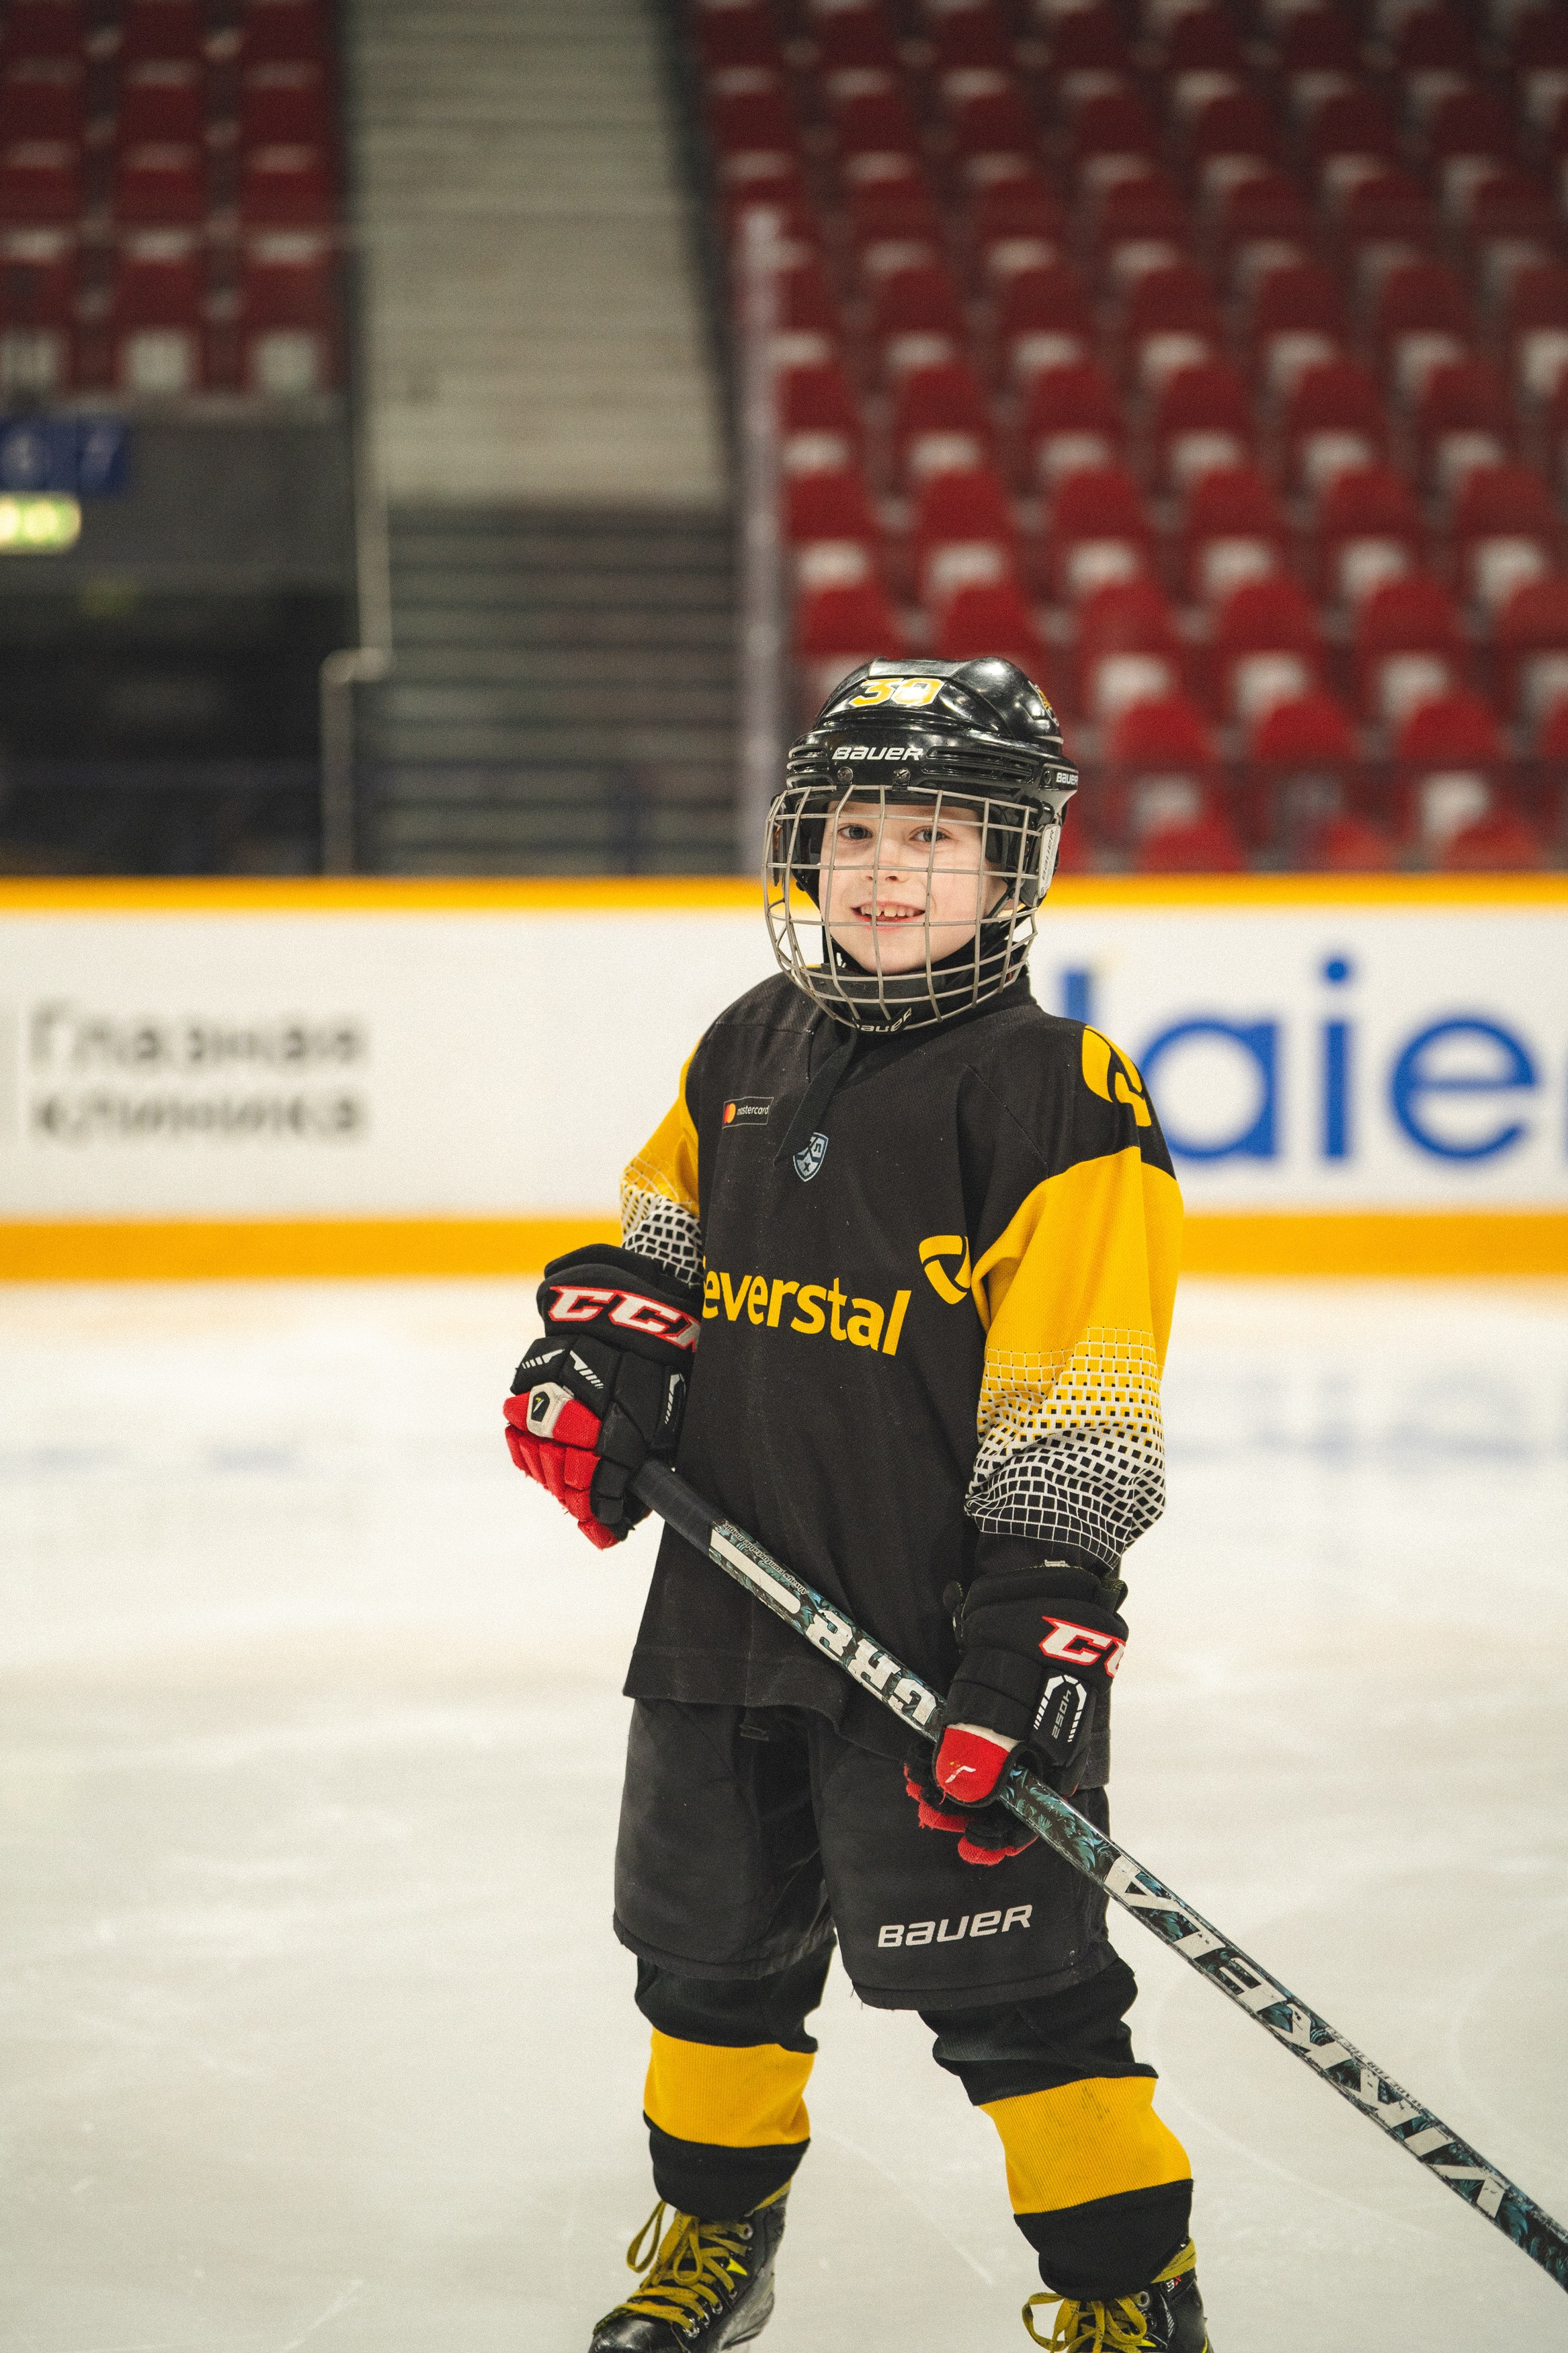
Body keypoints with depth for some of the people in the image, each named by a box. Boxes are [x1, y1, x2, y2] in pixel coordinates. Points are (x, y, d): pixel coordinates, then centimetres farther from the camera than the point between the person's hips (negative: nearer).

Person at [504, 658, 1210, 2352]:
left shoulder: (1055, 1092, -11)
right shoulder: (747, 1052, 10)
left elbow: (1077, 1386, -15)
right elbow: (660, 1231, 25)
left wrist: (1042, 1611, -20)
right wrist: (597, 1351, 5)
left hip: (939, 1623, -7)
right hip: (729, 1592, 7)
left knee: (1011, 1975, -5)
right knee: (712, 1937, 18)